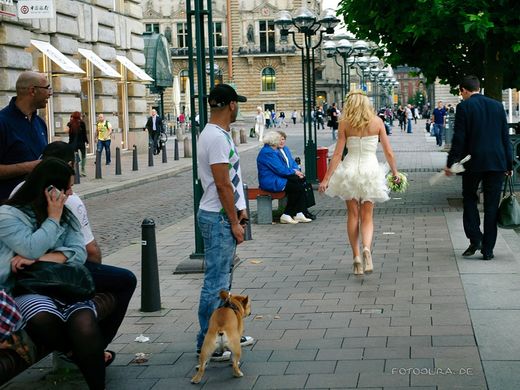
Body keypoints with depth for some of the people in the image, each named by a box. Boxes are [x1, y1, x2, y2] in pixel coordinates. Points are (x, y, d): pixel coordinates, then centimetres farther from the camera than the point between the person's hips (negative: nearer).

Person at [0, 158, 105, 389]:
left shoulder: (66, 215, 22)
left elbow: (79, 253, 5)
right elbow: (32, 249, -12)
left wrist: (39, 260, -9)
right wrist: (53, 218, 0)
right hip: (25, 288, -3)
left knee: (84, 324, -31)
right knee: (45, 319, -38)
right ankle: (90, 354, -13)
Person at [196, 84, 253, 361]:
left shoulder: (219, 134, 14)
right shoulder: (216, 137, -19)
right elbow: (223, 185, -20)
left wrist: (239, 210, 14)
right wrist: (234, 222, -16)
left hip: (225, 216, 11)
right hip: (218, 219, -11)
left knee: (223, 279, 18)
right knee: (216, 282, -5)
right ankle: (207, 343, 1)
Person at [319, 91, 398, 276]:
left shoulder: (345, 123, -3)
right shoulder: (377, 122, -1)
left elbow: (337, 154, -5)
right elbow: (388, 152, 1)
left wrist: (326, 178, -2)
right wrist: (394, 172, 15)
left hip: (350, 170, 0)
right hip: (370, 170, 0)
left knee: (353, 215, 13)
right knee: (367, 217, 7)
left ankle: (356, 257, 10)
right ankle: (366, 249, -20)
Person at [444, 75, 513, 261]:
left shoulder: (464, 107, -5)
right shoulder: (497, 106, 8)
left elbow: (459, 138, -9)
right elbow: (505, 137, 9)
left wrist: (450, 163, -4)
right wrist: (509, 164, 14)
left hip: (473, 162, -3)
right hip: (497, 162, 3)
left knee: (469, 198, 15)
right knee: (491, 205, 6)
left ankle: (475, 239, 1)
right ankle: (488, 249, 7)